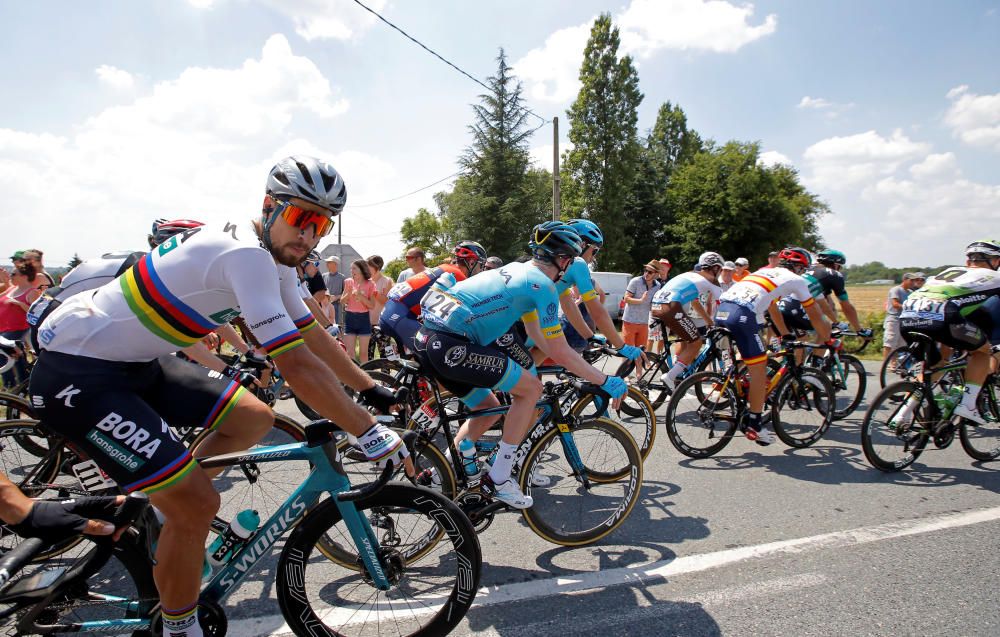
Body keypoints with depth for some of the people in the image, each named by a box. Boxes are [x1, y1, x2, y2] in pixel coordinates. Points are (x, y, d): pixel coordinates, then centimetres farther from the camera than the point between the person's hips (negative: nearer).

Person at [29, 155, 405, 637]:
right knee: (197, 505, -13)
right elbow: (296, 365, -31)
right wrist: (369, 432, -25)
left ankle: (159, 491, 21)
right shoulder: (245, 254, -27)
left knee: (255, 421, 6)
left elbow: (313, 335, 12)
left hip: (136, 367, 9)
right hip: (74, 376, -9)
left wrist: (371, 388, 10)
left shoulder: (274, 260, 4)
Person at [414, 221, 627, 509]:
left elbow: (535, 333, 30)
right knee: (531, 387, -1)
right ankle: (498, 480, 4)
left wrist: (577, 357, 38)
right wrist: (605, 382, 5)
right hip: (451, 344, -10)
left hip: (428, 339, 10)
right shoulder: (543, 285, -5)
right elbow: (559, 353, -5)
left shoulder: (518, 270, 22)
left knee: (489, 408, 23)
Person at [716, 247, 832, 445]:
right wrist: (827, 340, 35)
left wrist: (786, 335, 54)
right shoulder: (795, 280, 15)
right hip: (742, 315, -7)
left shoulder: (765, 271, 34)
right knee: (759, 369, 4)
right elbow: (815, 316, 21)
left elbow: (772, 308, 45)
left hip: (722, 309, 8)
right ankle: (754, 426, 8)